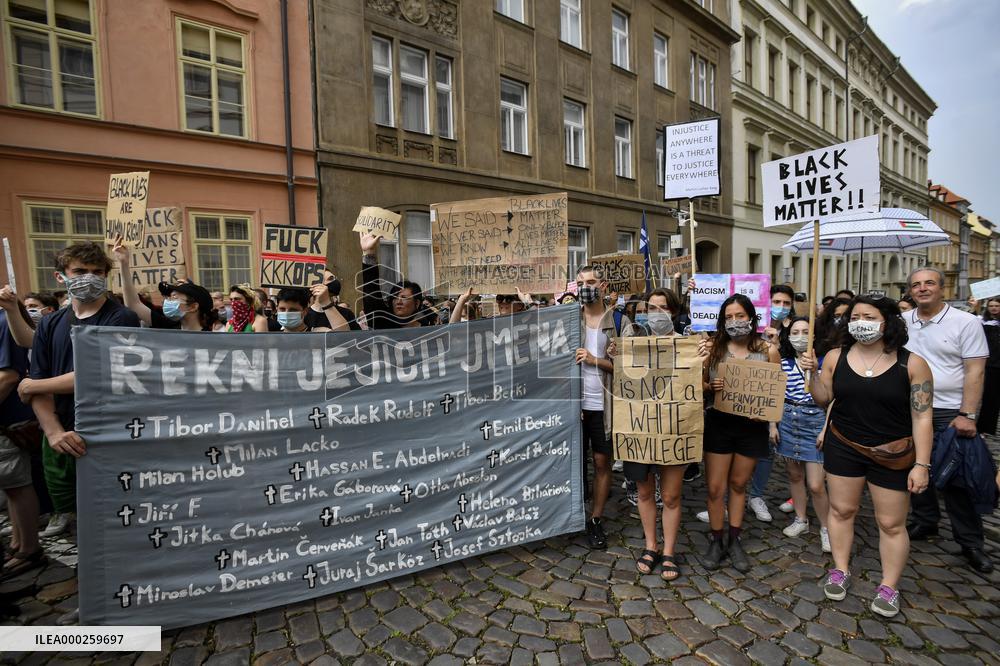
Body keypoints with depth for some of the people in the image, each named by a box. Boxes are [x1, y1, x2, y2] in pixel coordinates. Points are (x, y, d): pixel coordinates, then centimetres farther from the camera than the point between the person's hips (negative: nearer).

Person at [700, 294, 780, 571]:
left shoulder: (768, 350, -4)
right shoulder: (713, 348, -5)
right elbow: (699, 385, 1)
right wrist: (710, 386, -20)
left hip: (752, 426, 1)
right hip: (718, 423, 0)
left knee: (738, 484, 17)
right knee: (715, 488, 4)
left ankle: (734, 541, 33)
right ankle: (716, 542, 24)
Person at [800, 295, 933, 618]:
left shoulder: (912, 364, -10)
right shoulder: (836, 357, -4)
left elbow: (922, 417, -8)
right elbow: (823, 399, 3)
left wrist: (921, 464, -10)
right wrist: (812, 373, -14)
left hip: (892, 454, -2)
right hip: (843, 447, 2)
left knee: (891, 522, 9)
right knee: (841, 509, 12)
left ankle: (889, 586, 28)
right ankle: (840, 570, 31)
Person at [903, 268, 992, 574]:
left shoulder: (966, 322, -6)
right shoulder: (903, 322, 4)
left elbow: (975, 371, -9)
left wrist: (967, 415, -15)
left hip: (949, 413, -3)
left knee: (954, 478, 2)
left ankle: (970, 541, 18)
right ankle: (925, 521, 30)